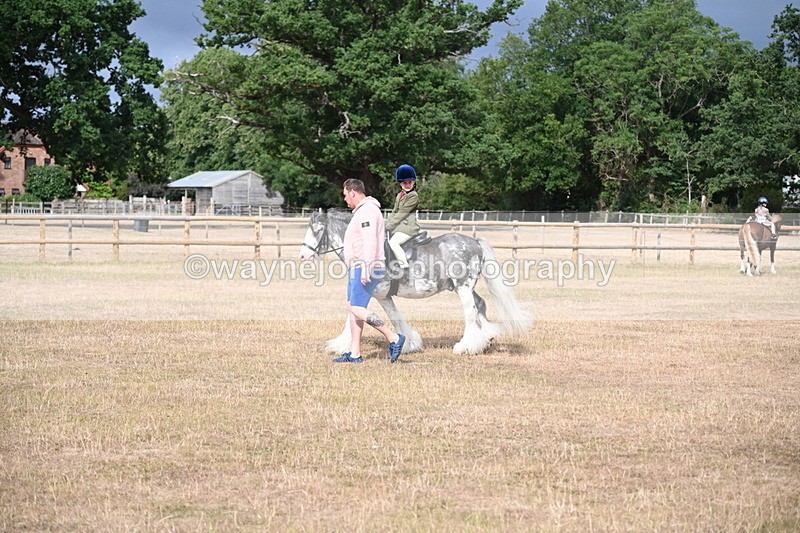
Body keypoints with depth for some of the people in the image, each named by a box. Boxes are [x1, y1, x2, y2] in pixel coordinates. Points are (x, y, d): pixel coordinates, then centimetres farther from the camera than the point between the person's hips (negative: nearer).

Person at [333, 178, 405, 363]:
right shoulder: (362, 211, 20)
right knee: (353, 308, 10)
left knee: (357, 308, -14)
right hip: (358, 268, 11)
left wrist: (366, 269, -29)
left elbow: (370, 242, -24)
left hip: (365, 268, -11)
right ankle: (355, 353, 12)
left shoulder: (367, 211, -14)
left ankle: (393, 338, -12)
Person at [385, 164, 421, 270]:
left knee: (393, 242, -29)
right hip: (397, 226, 9)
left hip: (407, 226, -9)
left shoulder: (414, 196, -9)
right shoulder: (399, 195, 19)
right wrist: (385, 223, 4)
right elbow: (394, 212, 19)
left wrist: (389, 225, -16)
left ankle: (405, 266, -30)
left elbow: (402, 213, -14)